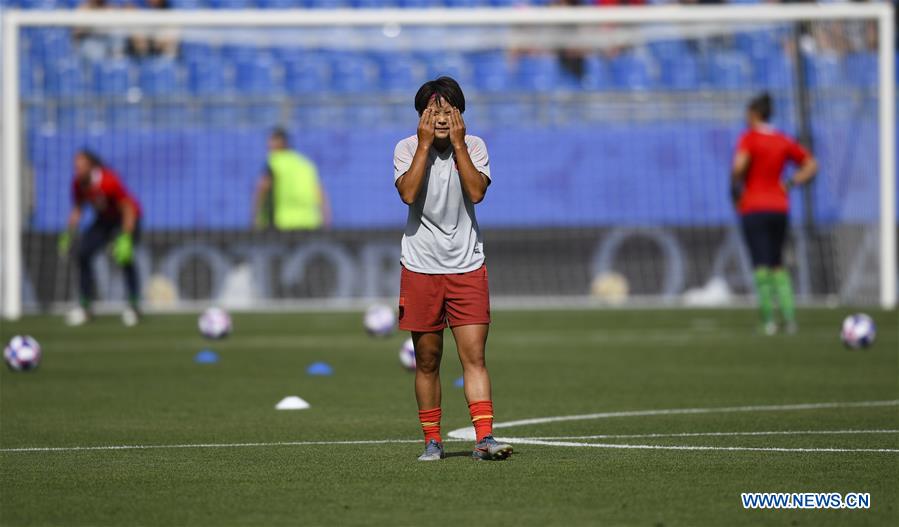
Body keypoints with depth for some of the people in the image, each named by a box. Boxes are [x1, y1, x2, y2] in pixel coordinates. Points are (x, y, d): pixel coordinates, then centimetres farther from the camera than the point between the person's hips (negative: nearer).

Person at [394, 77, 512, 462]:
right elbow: (408, 193, -18)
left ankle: (484, 438, -14)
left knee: (474, 357, -8)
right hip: (421, 268, 0)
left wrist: (457, 143, -15)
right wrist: (425, 144, -16)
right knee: (427, 361, 5)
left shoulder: (474, 146, 1)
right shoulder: (407, 148, -1)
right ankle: (432, 441, 14)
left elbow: (477, 191, -15)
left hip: (467, 267, 0)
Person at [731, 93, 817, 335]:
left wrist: (735, 191, -8)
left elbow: (739, 167, -24)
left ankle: (769, 321, -11)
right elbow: (811, 165, 13)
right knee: (778, 265, 14)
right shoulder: (784, 141, 9)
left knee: (761, 265, -6)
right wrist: (790, 184, 9)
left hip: (753, 208, -5)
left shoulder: (749, 138, -8)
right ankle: (789, 316, 2)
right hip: (780, 207, 5)